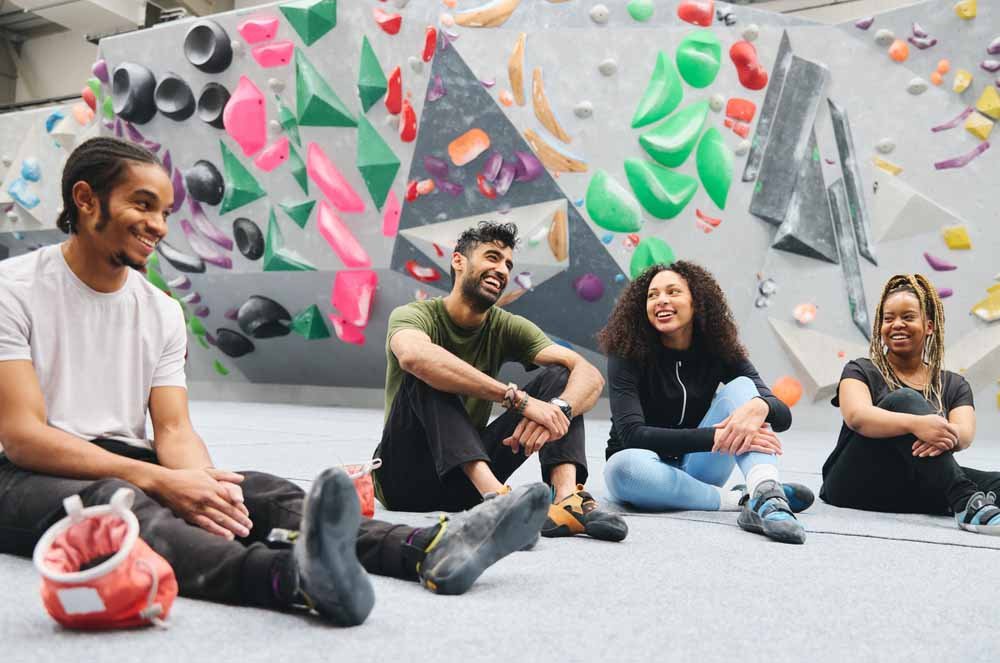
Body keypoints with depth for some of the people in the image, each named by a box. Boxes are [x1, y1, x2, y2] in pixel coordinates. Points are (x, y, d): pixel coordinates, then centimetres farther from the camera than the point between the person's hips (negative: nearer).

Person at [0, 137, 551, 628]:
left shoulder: (162, 311, 8)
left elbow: (174, 430, 1)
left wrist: (199, 481, -25)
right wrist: (160, 480, -28)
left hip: (129, 470, 6)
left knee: (260, 490, -20)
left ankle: (433, 552, -41)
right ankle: (301, 579, -68)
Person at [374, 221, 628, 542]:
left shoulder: (506, 328, 1)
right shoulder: (414, 315, -11)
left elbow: (590, 374, -13)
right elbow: (414, 356, -39)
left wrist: (559, 409, -37)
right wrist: (519, 399, -42)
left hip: (468, 479, 4)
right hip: (405, 477, -4)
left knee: (558, 375, -10)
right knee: (427, 375, -29)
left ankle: (568, 498, -35)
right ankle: (496, 496, -43)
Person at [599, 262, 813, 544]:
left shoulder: (719, 351, -5)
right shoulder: (628, 354, -15)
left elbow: (783, 414, -13)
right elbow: (632, 434, -26)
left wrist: (758, 407, -39)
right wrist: (714, 437, -36)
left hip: (694, 468, 3)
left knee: (740, 386, -19)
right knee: (625, 466, -39)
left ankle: (766, 498, -42)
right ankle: (741, 500, -25)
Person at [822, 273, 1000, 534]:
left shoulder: (954, 385, 15)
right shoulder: (861, 371, 7)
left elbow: (965, 433, -6)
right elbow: (856, 416, -16)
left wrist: (946, 436, -31)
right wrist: (916, 424, -34)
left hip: (916, 491, 3)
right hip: (858, 483, -3)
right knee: (904, 400, -25)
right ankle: (965, 502, -40)